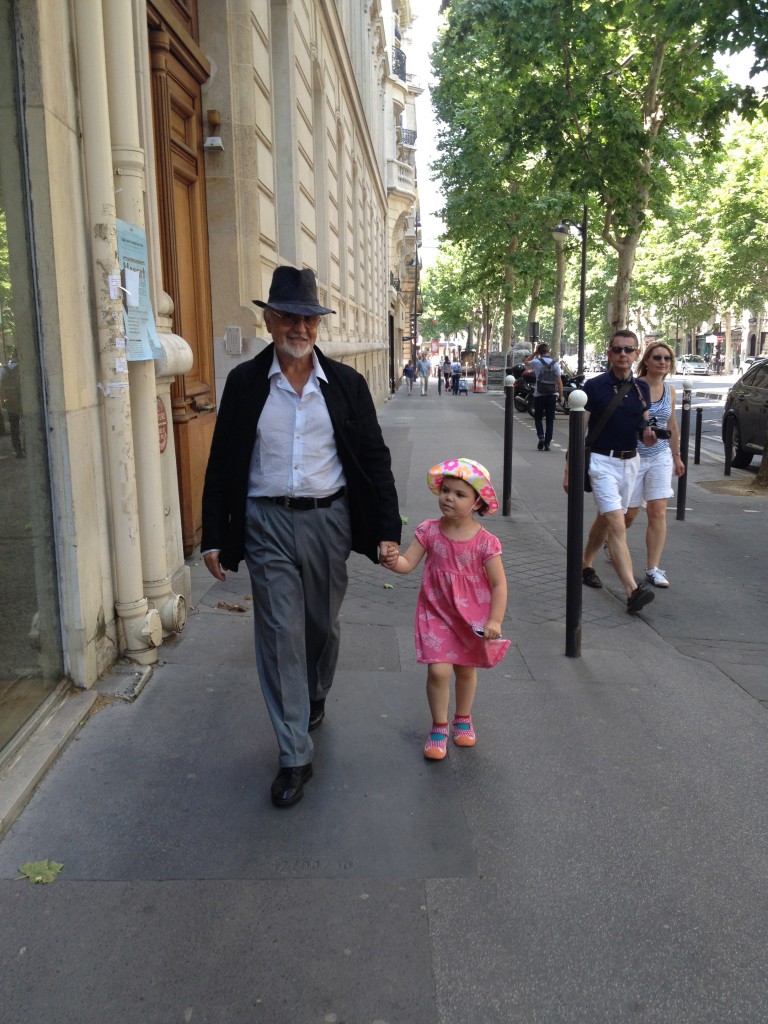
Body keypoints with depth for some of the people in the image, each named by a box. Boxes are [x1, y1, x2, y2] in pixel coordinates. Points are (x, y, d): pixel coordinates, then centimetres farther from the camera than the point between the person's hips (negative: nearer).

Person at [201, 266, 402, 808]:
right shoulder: (244, 382, 0)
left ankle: (314, 699, 46)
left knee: (323, 624, 15)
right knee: (280, 632, 0)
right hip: (267, 523, -1)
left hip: (328, 519, 1)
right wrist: (214, 536, 0)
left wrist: (387, 530, -4)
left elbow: (375, 459, 3)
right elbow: (222, 464, 3)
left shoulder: (346, 384, 1)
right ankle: (295, 756, 11)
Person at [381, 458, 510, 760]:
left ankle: (463, 718, 44)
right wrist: (393, 561, -31)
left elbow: (498, 584, -10)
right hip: (436, 612, 0)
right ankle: (439, 726, 13)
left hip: (472, 616, 0)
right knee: (438, 669, -10)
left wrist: (494, 621, -16)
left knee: (466, 669, 18)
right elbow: (408, 563, -8)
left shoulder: (485, 542, -15)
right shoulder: (429, 531, -10)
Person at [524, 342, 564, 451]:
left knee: (538, 417, 14)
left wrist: (534, 353, 13)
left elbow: (526, 361, 16)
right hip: (552, 395, 1)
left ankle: (541, 436, -8)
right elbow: (559, 381, -3)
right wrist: (561, 396, 2)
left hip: (539, 395, -1)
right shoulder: (555, 364, -3)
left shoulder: (536, 362, -7)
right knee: (550, 420, 7)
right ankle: (547, 443, 5)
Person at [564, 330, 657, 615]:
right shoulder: (594, 386, -8)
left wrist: (650, 436, -13)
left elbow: (644, 429, 11)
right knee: (617, 526, -15)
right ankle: (632, 590, -23)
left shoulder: (641, 387, 7)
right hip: (602, 462, -6)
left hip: (630, 461, 6)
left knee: (605, 519, 18)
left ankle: (586, 564, 40)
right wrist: (569, 470, -11)